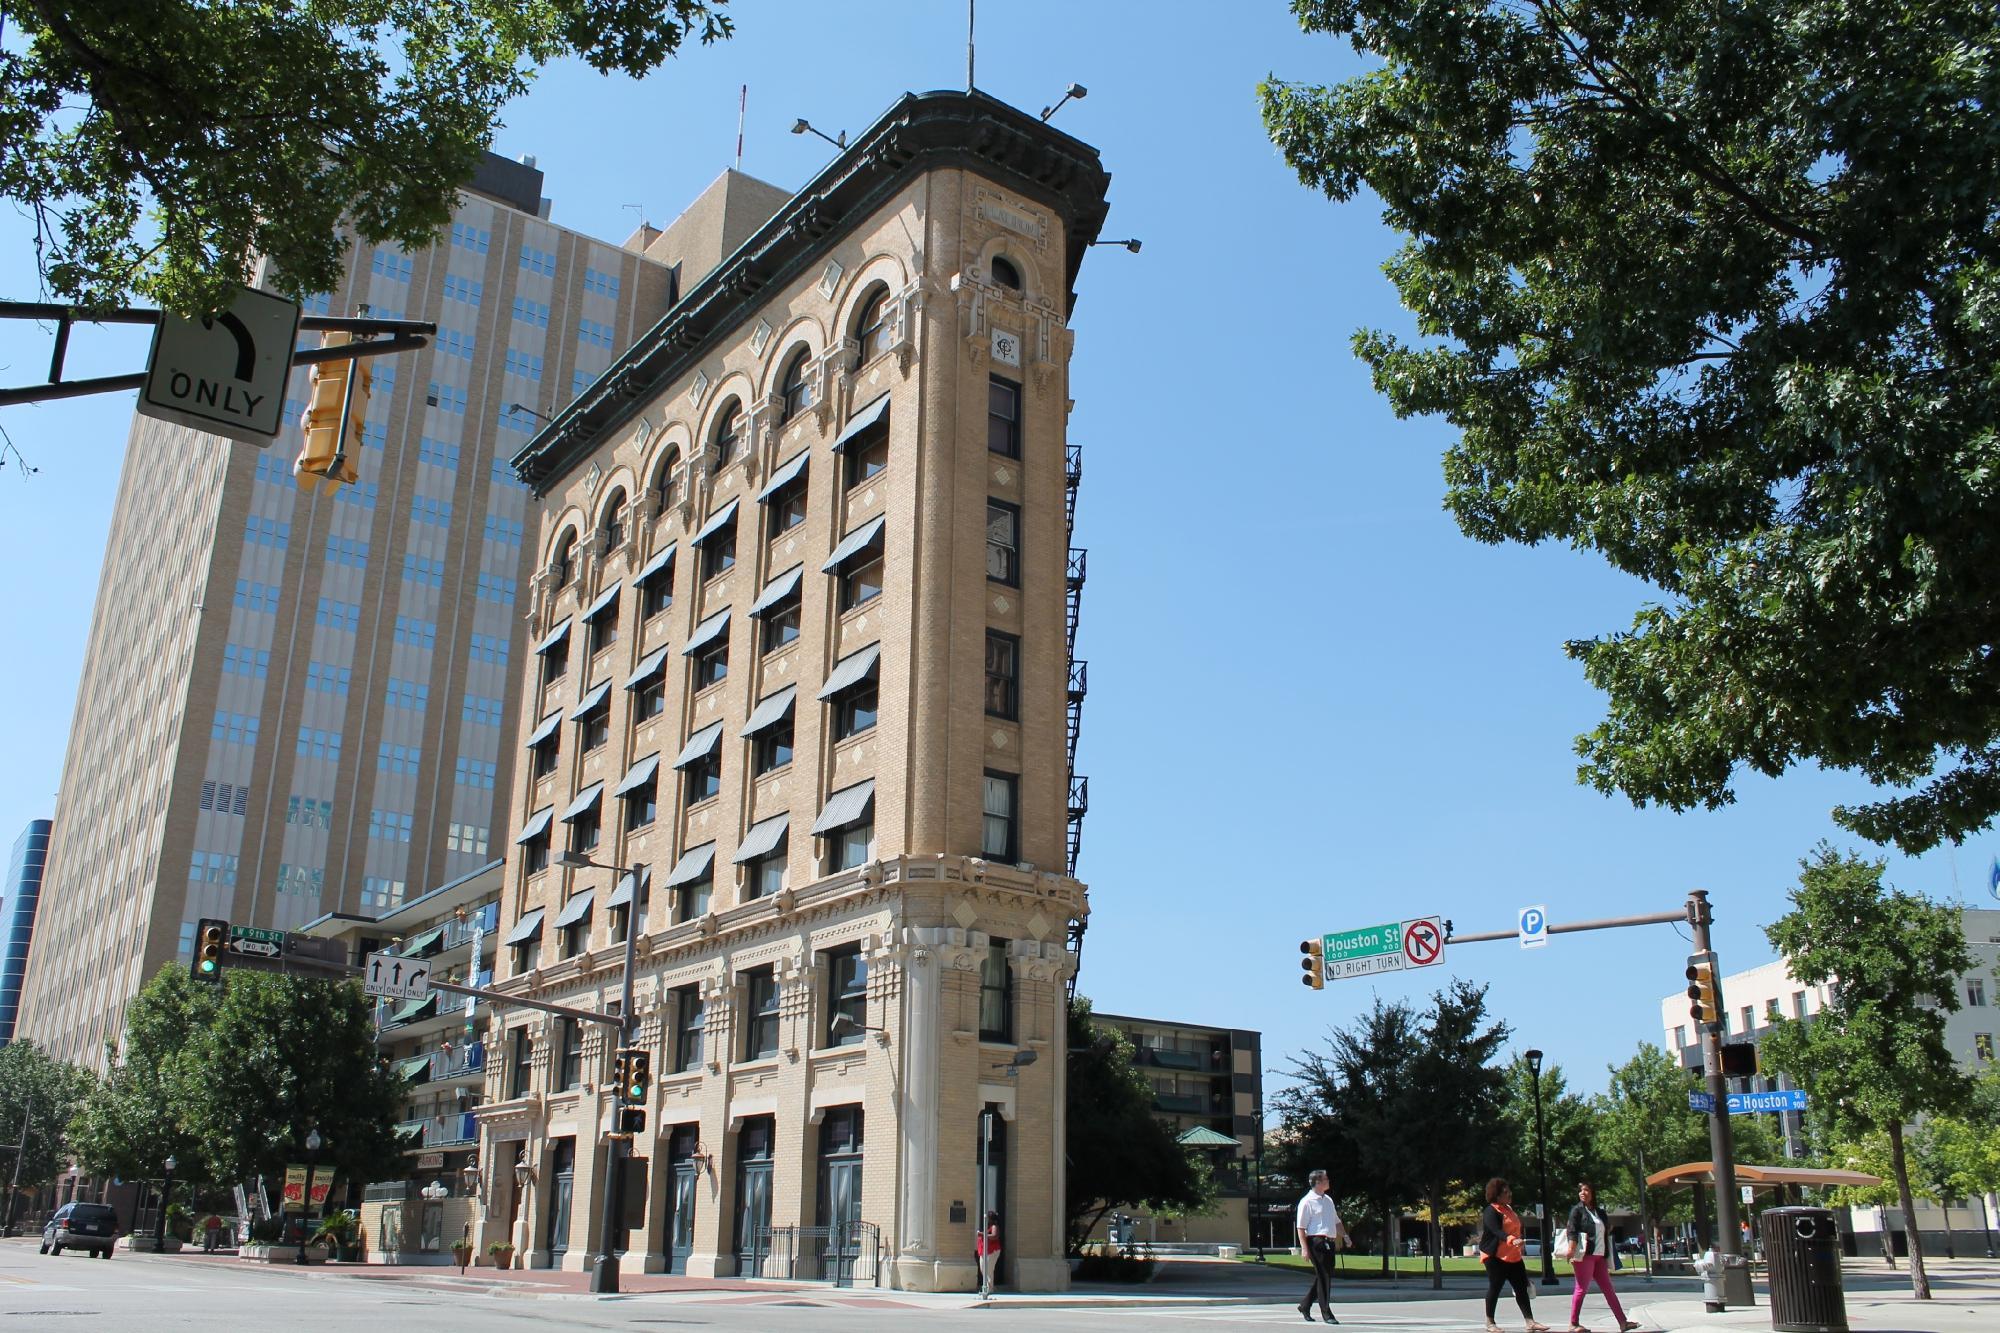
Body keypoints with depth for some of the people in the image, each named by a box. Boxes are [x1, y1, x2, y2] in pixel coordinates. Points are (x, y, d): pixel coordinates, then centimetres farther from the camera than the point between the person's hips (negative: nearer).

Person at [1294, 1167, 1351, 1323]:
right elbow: (1301, 1227, -10)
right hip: (1316, 1241, -8)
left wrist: (1345, 1236, 16)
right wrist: (1304, 1248, -17)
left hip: (1329, 1242, 8)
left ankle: (1305, 1305, 26)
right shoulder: (1307, 1202, -7)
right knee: (1323, 1277, -7)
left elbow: (1336, 1221, 28)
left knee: (1326, 1275, 11)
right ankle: (1326, 1313, -1)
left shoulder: (1328, 1199, 19)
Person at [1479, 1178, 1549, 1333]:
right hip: (1496, 1257, -8)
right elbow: (1496, 1231, -29)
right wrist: (1511, 1240, -44)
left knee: (1522, 1288, 3)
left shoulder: (1508, 1208, 16)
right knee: (1494, 1288, -1)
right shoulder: (1491, 1211, -14)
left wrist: (1520, 1248, 28)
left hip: (1513, 1256, 9)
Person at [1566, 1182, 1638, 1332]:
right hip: (1584, 1255, -7)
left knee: (1608, 1289, 7)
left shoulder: (1599, 1212, 17)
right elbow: (1572, 1232, -11)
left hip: (1599, 1256, 7)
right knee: (1582, 1289, -6)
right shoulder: (1577, 1210, -1)